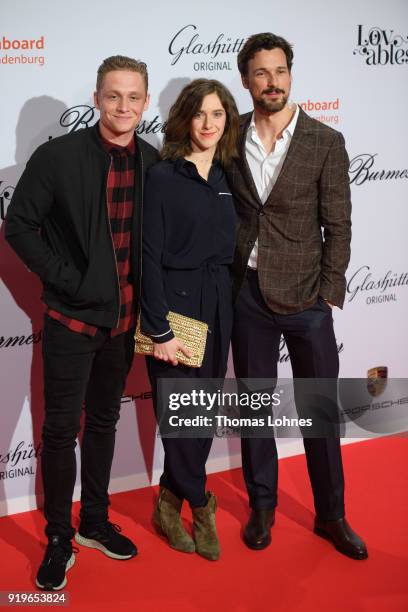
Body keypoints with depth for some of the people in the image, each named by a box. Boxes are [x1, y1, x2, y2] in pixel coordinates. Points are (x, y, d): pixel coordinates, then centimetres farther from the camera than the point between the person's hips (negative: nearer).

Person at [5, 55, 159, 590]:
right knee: (61, 429, 3)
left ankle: (95, 522, 34)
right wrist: (66, 279, -12)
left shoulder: (153, 162, 1)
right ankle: (59, 538, 20)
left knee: (103, 422, 18)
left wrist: (143, 295, 2)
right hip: (71, 317, -4)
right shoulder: (58, 157, -11)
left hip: (123, 319, 4)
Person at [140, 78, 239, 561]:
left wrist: (227, 310, 8)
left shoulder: (224, 177, 9)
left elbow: (226, 247, 13)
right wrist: (159, 330, -15)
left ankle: (171, 504, 25)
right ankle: (200, 507, 22)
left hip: (217, 305, 6)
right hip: (174, 303, -6)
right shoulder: (162, 176, -9)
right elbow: (150, 256, -12)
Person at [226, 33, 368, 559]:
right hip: (247, 292, 2)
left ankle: (331, 516, 23)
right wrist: (224, 279, 0)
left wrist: (329, 295, -8)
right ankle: (261, 506, 28)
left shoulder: (325, 142, -4)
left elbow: (338, 226, -4)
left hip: (305, 295, -2)